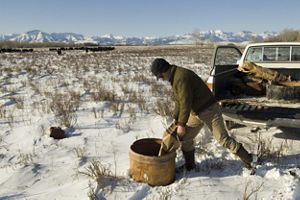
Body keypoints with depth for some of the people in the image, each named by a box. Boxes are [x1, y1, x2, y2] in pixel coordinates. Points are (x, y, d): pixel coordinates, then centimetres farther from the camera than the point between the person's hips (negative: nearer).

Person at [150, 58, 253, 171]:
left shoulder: (181, 77, -24)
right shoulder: (175, 78, 10)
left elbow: (186, 102, -26)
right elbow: (179, 101, 15)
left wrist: (182, 124, -20)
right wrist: (176, 120, 13)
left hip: (209, 110, -10)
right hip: (196, 113, 10)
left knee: (223, 138, -8)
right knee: (185, 138, 11)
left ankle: (247, 159, 7)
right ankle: (189, 166, 25)